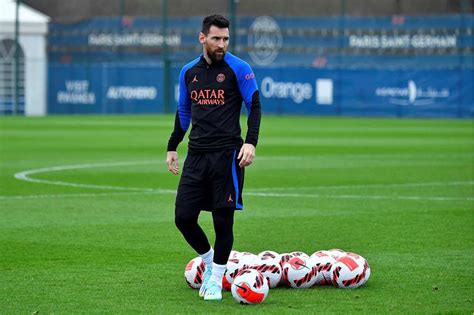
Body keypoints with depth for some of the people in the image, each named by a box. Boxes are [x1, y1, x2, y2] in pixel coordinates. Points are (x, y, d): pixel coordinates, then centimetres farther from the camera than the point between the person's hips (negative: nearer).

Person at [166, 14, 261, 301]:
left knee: (223, 219, -2)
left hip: (227, 155, -4)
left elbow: (254, 106, -3)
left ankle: (216, 279, 13)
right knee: (184, 217, -1)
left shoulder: (238, 68, -3)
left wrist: (251, 142, -15)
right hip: (196, 155, 4)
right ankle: (209, 260, 23)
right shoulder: (189, 72, 12)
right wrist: (172, 147, 21)